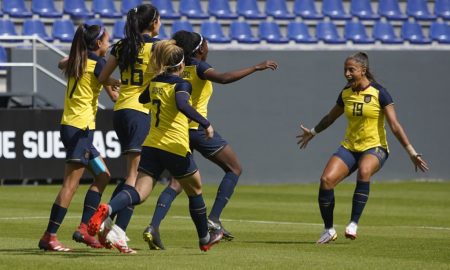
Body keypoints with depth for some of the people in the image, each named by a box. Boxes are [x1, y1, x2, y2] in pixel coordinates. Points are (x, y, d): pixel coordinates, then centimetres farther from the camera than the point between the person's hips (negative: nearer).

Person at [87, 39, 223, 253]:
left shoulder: (154, 84, 12)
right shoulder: (181, 85, -8)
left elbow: (142, 99, 33)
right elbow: (182, 105, -29)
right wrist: (205, 123, -25)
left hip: (151, 145, 5)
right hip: (176, 147, -5)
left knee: (139, 193, -8)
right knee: (195, 191, 18)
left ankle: (107, 209, -38)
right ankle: (204, 238, 32)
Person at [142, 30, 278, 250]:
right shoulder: (199, 67, -11)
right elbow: (223, 78, -29)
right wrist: (255, 68, -27)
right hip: (198, 128, -6)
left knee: (177, 182, 6)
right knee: (234, 169, 11)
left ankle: (153, 226, -15)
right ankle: (213, 220, 1)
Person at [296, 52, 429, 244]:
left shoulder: (379, 93, -9)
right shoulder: (345, 93, 6)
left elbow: (395, 126, -11)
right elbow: (331, 117, 27)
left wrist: (412, 153, -16)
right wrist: (313, 132, 39)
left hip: (375, 147, -5)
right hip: (349, 147, 5)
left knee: (364, 171, -39)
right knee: (326, 180, -17)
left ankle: (354, 224, -32)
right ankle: (329, 230, -1)